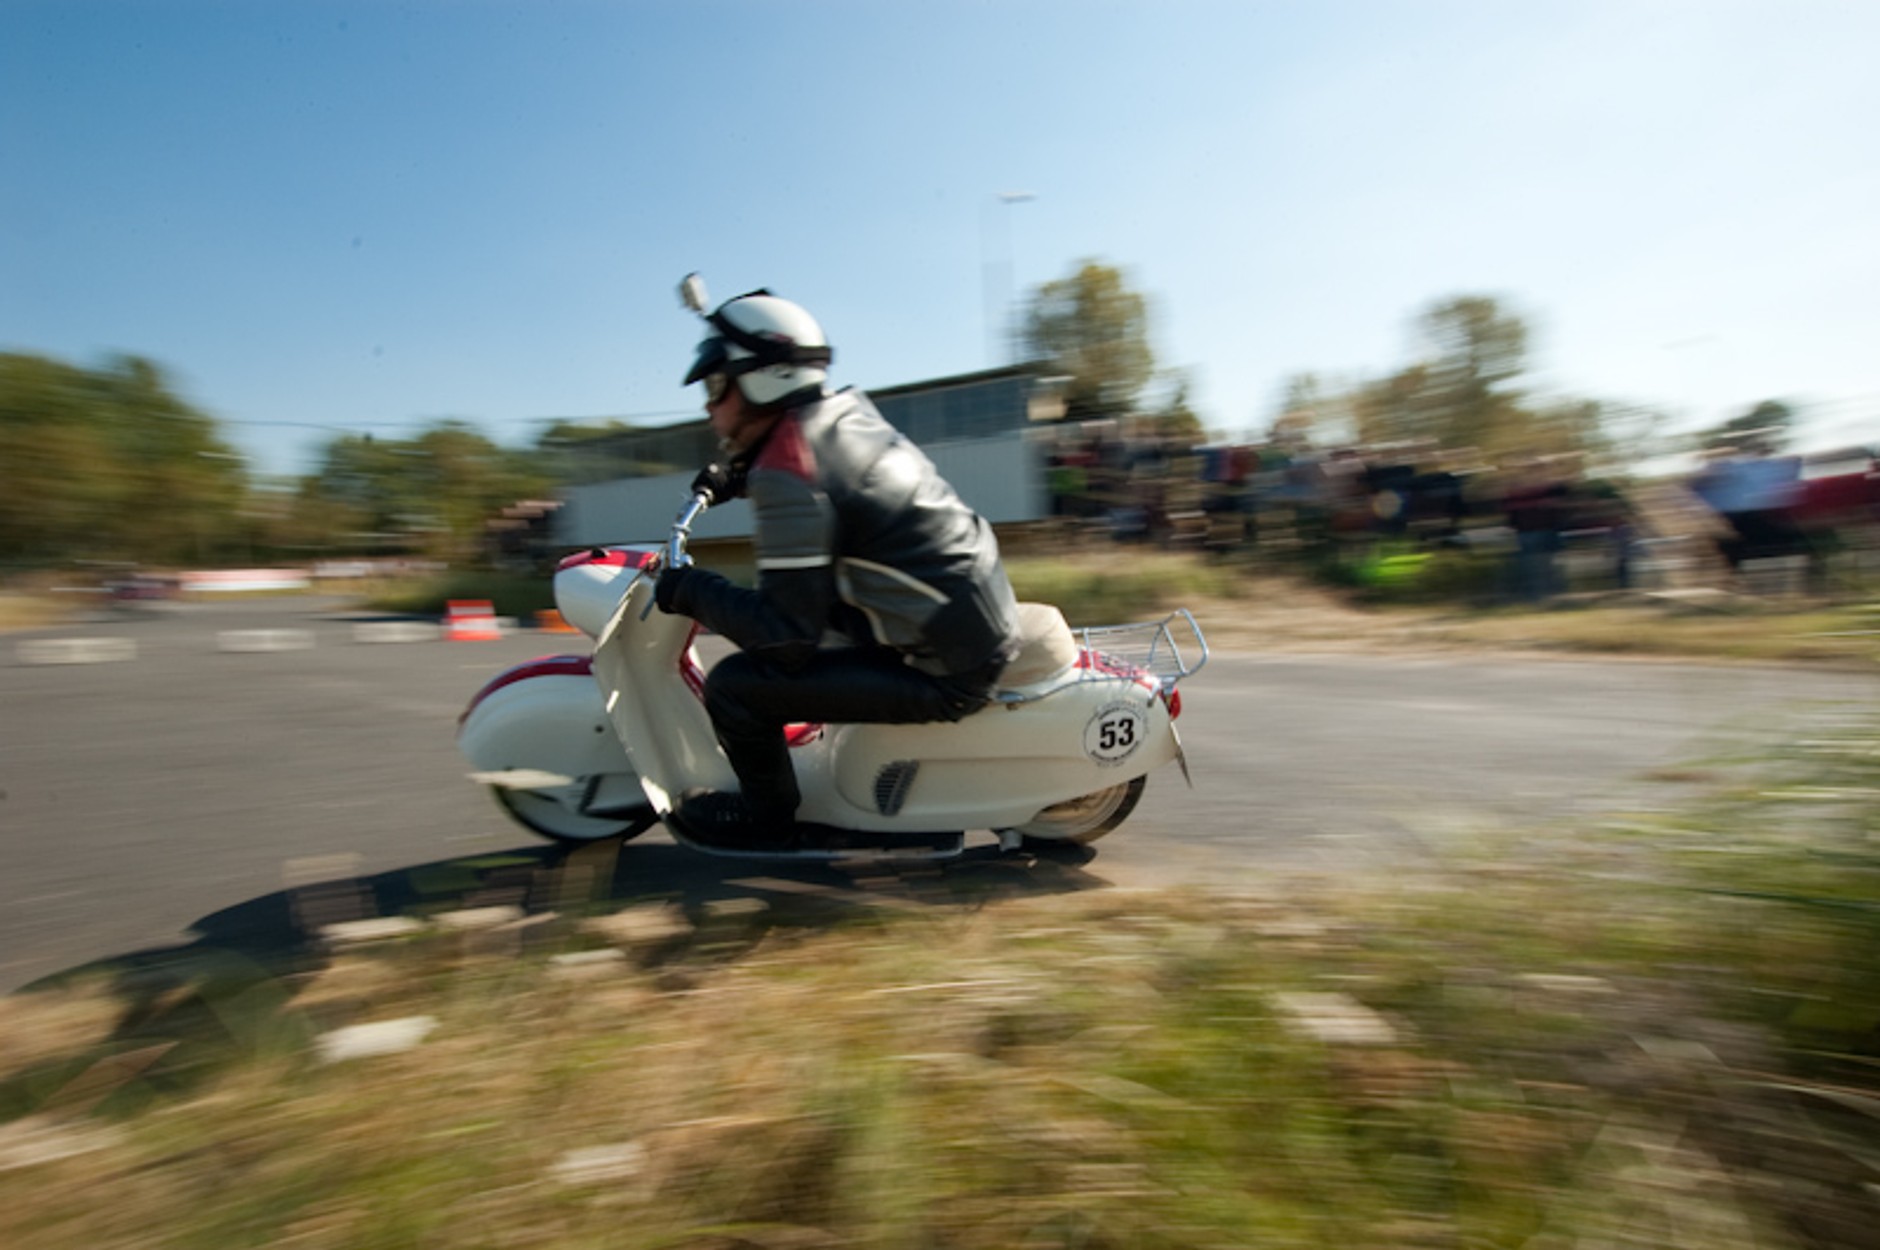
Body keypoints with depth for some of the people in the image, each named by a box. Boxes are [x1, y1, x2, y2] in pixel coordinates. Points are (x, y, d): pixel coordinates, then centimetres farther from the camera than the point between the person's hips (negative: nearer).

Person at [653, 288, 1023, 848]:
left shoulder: (785, 474, -20)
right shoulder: (846, 409, 5)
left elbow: (788, 639, -20)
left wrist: (691, 591, -7)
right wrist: (740, 477, 26)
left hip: (946, 675, -9)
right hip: (983, 621, 9)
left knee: (734, 685, -10)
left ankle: (766, 817, 18)